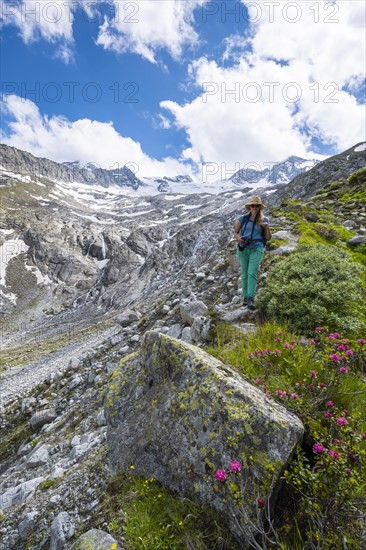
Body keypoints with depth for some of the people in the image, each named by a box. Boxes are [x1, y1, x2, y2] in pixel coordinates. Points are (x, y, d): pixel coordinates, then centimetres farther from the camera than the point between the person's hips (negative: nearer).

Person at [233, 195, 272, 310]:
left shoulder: (264, 220, 5)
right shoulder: (243, 218, 7)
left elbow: (268, 238, 7)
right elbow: (235, 232, 13)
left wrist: (267, 228, -12)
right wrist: (238, 238, -10)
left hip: (257, 249, -2)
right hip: (243, 249, 2)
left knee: (252, 273, -16)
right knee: (244, 274, 6)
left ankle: (251, 299, -22)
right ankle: (245, 297, 18)